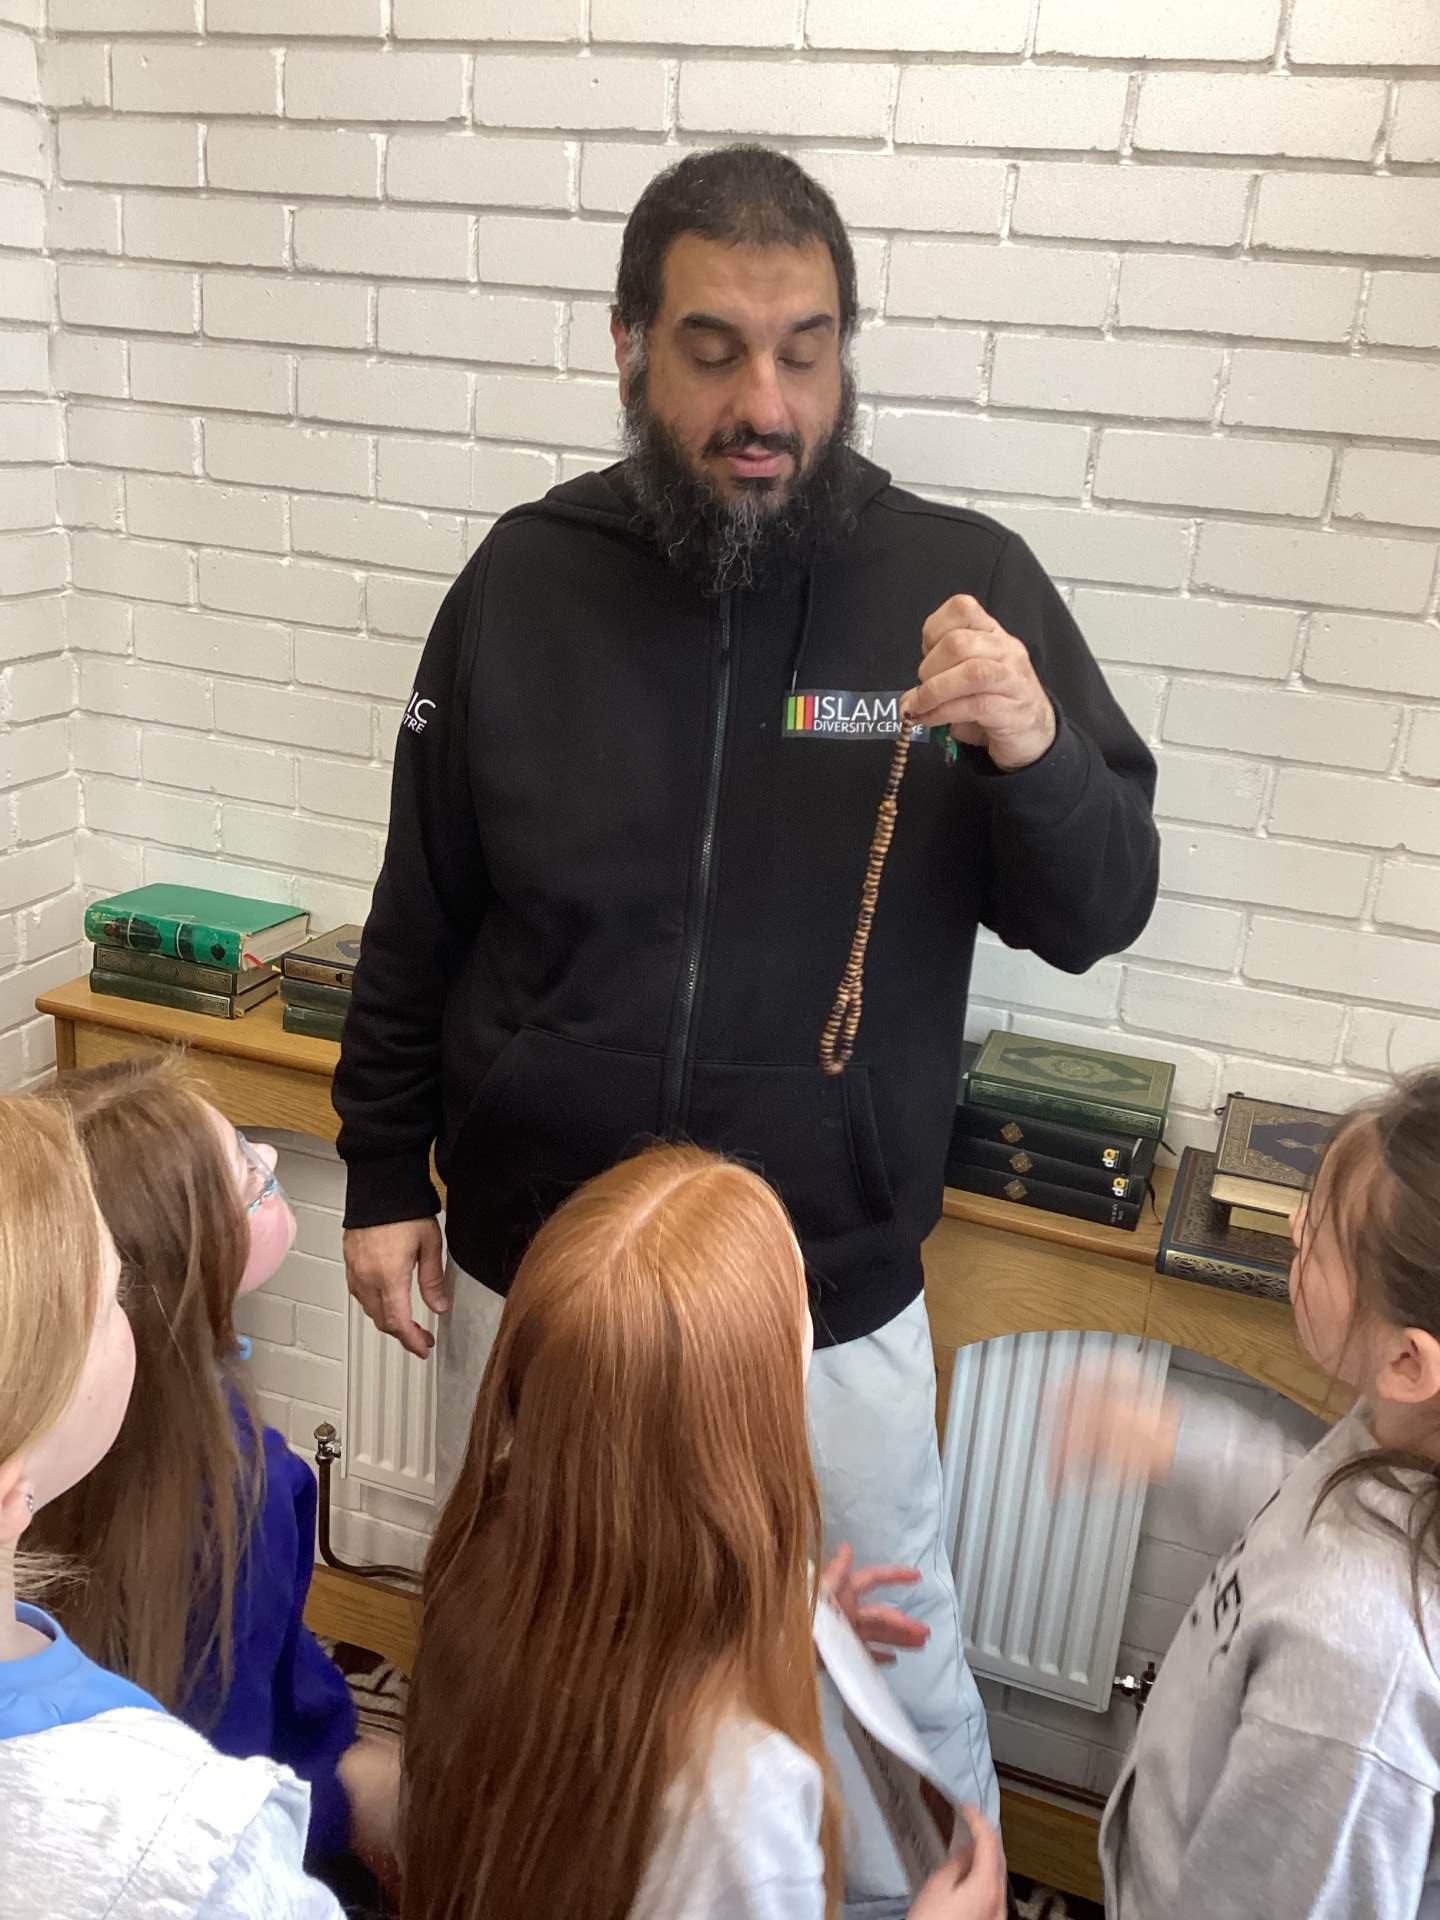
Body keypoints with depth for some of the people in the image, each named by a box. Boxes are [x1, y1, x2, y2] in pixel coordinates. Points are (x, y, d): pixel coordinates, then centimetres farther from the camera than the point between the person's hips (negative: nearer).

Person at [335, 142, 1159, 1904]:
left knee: (899, 1679, 17)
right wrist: (381, 1175, 6)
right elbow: (419, 920, 4)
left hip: (832, 1306, -2)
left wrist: (1033, 752, -27)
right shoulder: (524, 581, -5)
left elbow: (1097, 914, -7)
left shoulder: (963, 581, -9)